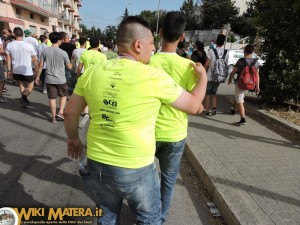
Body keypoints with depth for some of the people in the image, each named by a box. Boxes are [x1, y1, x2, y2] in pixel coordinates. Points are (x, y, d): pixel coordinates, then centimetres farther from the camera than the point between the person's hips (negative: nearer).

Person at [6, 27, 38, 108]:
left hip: (16, 70, 4)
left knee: (21, 84, 25)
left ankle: (24, 100, 27)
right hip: (27, 71, -3)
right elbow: (34, 60, -6)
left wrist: (9, 70, 13)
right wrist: (36, 69, 8)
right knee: (30, 87, 12)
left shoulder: (9, 45, -4)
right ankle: (23, 97, -13)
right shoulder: (29, 45, -13)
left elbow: (8, 59, 3)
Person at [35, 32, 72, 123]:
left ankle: (54, 117, 19)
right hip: (61, 79, -2)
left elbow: (41, 65, 0)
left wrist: (38, 76, 11)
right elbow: (69, 67, -2)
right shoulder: (63, 53, -11)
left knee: (52, 98, 10)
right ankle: (60, 113, 7)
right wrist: (71, 63, 21)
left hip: (49, 79, 2)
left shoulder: (45, 51, -3)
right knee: (63, 95, 19)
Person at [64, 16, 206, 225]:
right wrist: (203, 75, 15)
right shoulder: (154, 76, -15)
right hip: (136, 169, -4)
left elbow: (70, 113, 6)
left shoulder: (92, 72, -4)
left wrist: (73, 138, 25)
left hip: (97, 165, 5)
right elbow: (193, 106, -2)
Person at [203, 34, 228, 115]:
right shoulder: (226, 53, -1)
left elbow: (206, 64, -11)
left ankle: (206, 110, 13)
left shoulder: (211, 51, -14)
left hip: (210, 76, -4)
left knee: (208, 93, 8)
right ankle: (214, 108, 9)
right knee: (214, 93, 20)